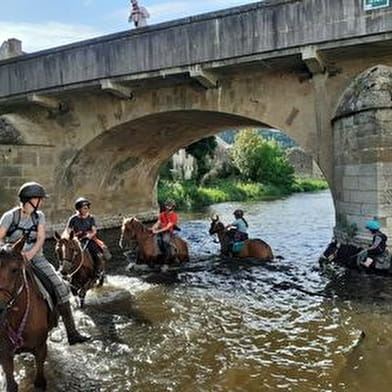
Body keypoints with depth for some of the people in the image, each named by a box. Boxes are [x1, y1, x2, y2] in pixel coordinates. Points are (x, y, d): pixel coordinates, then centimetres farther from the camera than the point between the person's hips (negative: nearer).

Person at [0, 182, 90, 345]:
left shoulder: (39, 216, 5)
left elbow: (41, 238, -3)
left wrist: (31, 252, -22)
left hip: (35, 257, 3)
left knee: (61, 287, -12)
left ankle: (72, 333, -10)